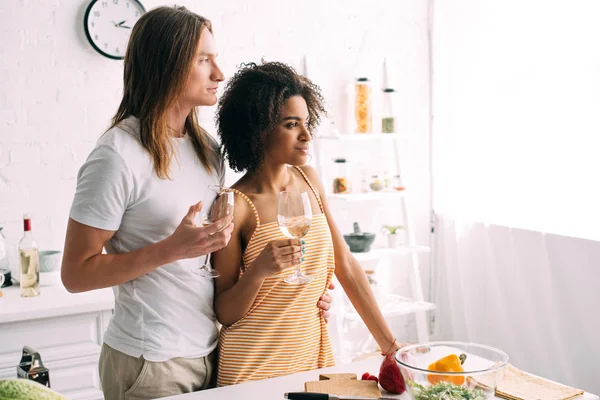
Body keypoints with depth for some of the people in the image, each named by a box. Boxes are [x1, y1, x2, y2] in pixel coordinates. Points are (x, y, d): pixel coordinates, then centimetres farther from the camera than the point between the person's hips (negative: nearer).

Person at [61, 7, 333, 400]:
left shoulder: (209, 149, 5)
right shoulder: (118, 155, -17)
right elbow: (75, 273, -15)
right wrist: (173, 249, -24)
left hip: (210, 350, 7)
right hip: (151, 362, -7)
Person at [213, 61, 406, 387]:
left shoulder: (308, 180, 1)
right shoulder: (236, 205, -15)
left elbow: (345, 265, 4)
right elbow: (224, 314, -9)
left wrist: (389, 344, 2)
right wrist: (257, 271, -27)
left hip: (314, 351, 5)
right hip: (254, 368, -5)